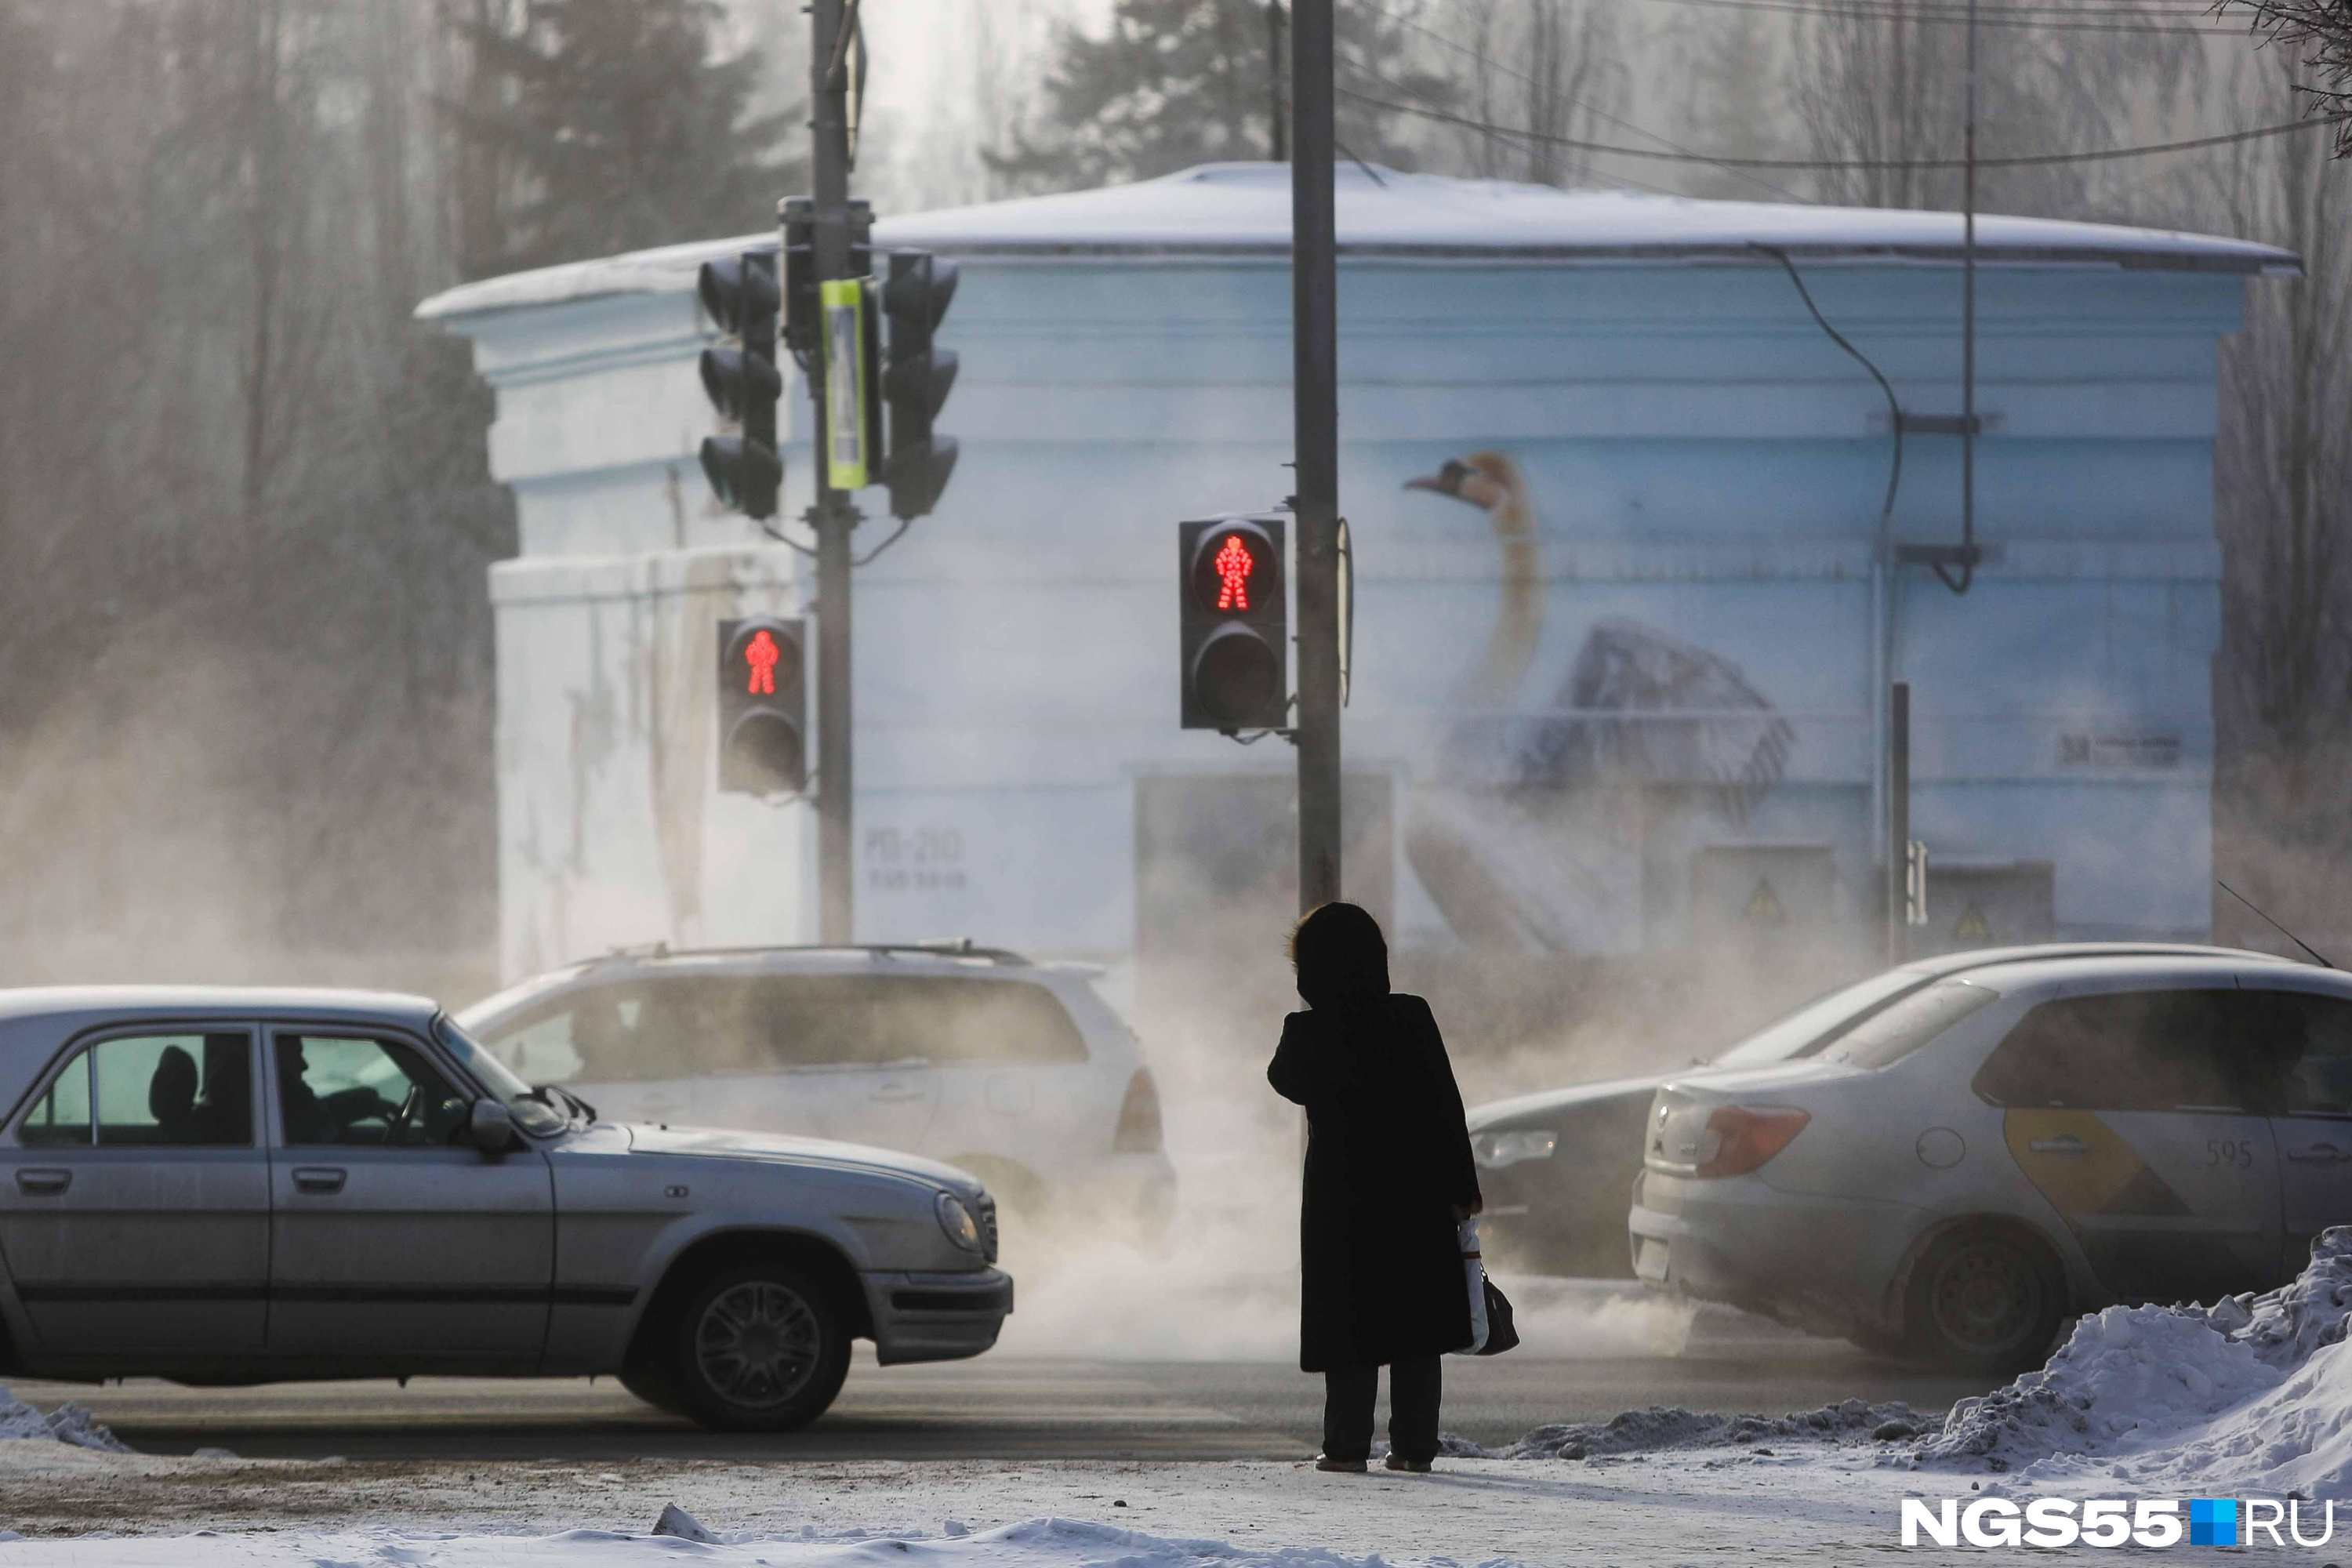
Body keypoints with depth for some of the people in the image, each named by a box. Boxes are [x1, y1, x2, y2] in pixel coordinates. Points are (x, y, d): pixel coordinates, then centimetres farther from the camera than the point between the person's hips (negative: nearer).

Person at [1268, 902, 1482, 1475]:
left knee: (1349, 1320, 4)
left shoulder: (1307, 1034, -10)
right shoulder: (1412, 1018, -5)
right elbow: (1446, 1105, -2)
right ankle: (1414, 1443, 7)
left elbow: (1287, 1082, 11)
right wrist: (1461, 1186, 4)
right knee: (1415, 1319, 8)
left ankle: (1347, 1444, 0)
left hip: (1342, 1196, -2)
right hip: (1416, 1192, 2)